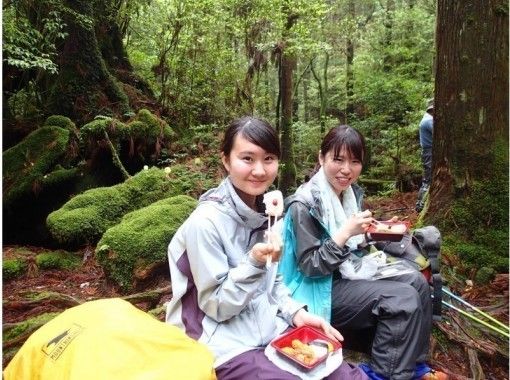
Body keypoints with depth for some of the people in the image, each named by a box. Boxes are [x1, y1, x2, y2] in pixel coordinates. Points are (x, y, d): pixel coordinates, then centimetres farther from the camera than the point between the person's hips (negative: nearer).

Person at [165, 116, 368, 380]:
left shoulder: (266, 209, 1)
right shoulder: (206, 222, -21)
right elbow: (216, 306, -16)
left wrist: (296, 312, -4)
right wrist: (253, 263, -29)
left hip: (274, 331, 6)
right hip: (227, 347, -5)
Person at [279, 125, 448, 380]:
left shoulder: (351, 192, 3)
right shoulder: (304, 204, -21)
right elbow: (310, 267, -21)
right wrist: (346, 232, -29)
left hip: (350, 271, 8)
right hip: (322, 289, -8)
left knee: (417, 281, 0)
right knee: (405, 298, -18)